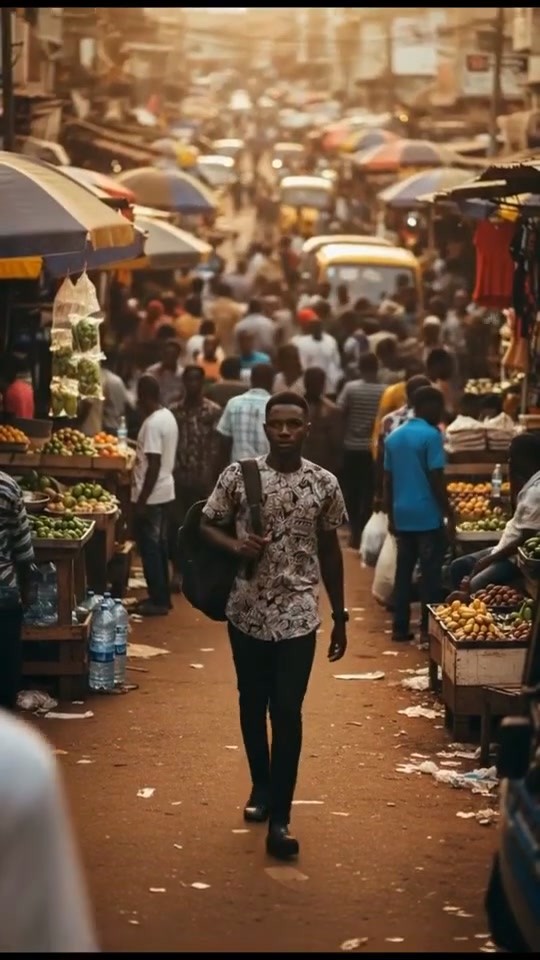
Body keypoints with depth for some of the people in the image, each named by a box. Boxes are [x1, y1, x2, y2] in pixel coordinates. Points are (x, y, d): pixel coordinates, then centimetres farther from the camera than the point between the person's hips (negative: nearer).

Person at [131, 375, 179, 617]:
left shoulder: (153, 423, -21)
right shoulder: (168, 417, 9)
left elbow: (154, 465, -23)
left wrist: (142, 501, -20)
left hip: (151, 495, -9)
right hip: (164, 491, 9)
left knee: (150, 547, -2)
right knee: (159, 545, 15)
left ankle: (157, 601, 2)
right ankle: (162, 597, 22)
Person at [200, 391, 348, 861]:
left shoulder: (324, 484, -2)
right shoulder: (237, 475, -4)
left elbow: (331, 552, 7)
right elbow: (209, 525, 6)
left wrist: (340, 617, 9)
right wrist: (235, 545, -17)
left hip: (298, 616, -1)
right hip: (247, 612, 1)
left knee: (287, 713, -6)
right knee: (253, 707, 15)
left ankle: (279, 817, -6)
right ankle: (262, 787, 36)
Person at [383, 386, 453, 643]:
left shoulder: (394, 437, 10)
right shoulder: (431, 435, -12)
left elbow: (388, 481, 13)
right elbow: (436, 480, -14)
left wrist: (390, 515, 19)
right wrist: (449, 513, -7)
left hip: (402, 515, 7)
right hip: (427, 515, -7)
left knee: (403, 572, 11)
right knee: (430, 574, 0)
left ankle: (400, 628, 13)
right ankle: (428, 629, 1)